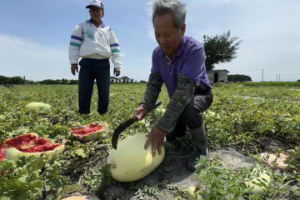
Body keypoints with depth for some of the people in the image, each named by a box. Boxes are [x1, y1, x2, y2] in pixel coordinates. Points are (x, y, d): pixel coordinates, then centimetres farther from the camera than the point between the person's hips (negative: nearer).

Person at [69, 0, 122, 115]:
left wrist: (117, 65, 1)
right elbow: (74, 44, 8)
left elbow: (115, 48, 11)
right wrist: (73, 62, -1)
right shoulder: (82, 26, 14)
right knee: (84, 93, -5)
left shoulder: (108, 30, 17)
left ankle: (102, 117, 12)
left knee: (104, 94, 1)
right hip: (87, 63, -1)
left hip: (103, 64, 1)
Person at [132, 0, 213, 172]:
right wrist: (145, 106, -35)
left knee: (189, 108, -40)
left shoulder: (194, 49, -33)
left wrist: (162, 127, -46)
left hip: (199, 95, -5)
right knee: (171, 137, 9)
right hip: (177, 100, 6)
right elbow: (154, 84, -14)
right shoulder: (158, 53, -13)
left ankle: (201, 148, -12)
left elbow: (185, 90, -42)